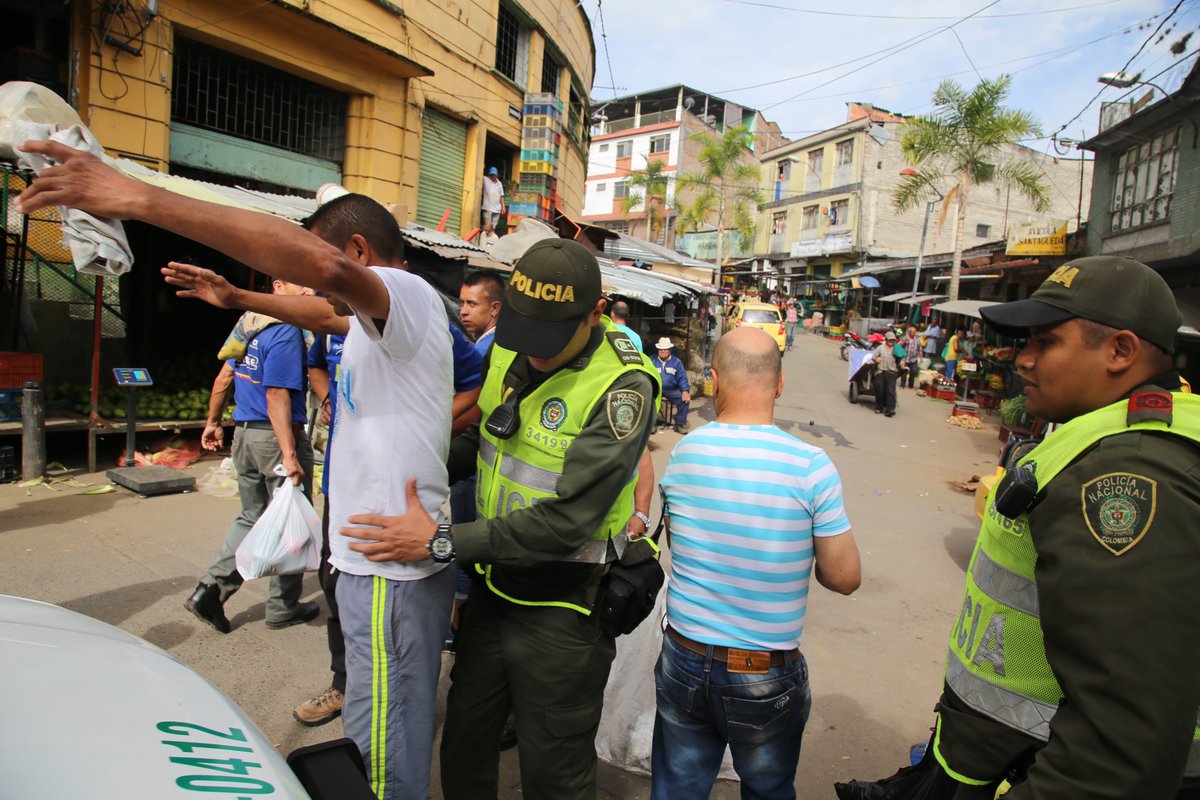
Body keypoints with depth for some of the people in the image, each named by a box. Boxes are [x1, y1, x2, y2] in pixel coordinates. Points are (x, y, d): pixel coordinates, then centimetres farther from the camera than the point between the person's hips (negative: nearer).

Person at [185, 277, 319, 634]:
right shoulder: (287, 333, -16)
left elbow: (223, 378, 16)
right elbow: (277, 396, -22)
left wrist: (213, 422, 25)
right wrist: (289, 455, -26)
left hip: (244, 433, 8)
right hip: (276, 435, -8)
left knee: (251, 517, 19)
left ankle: (210, 589, 12)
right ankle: (283, 608, 17)